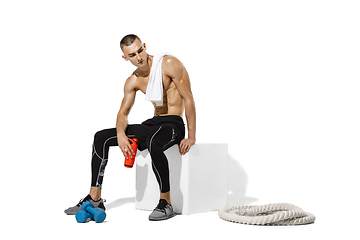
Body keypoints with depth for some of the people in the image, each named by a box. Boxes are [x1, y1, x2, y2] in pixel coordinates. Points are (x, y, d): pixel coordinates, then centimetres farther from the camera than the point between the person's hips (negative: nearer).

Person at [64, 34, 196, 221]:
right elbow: (123, 112, 9)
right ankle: (94, 199, -1)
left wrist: (191, 137, -17)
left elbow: (188, 98, -13)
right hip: (152, 123, 7)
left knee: (153, 142, -42)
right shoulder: (133, 81, 8)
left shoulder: (169, 64, -11)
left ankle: (166, 203, -27)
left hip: (173, 123, -7)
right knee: (101, 137, -2)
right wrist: (121, 134, -16)